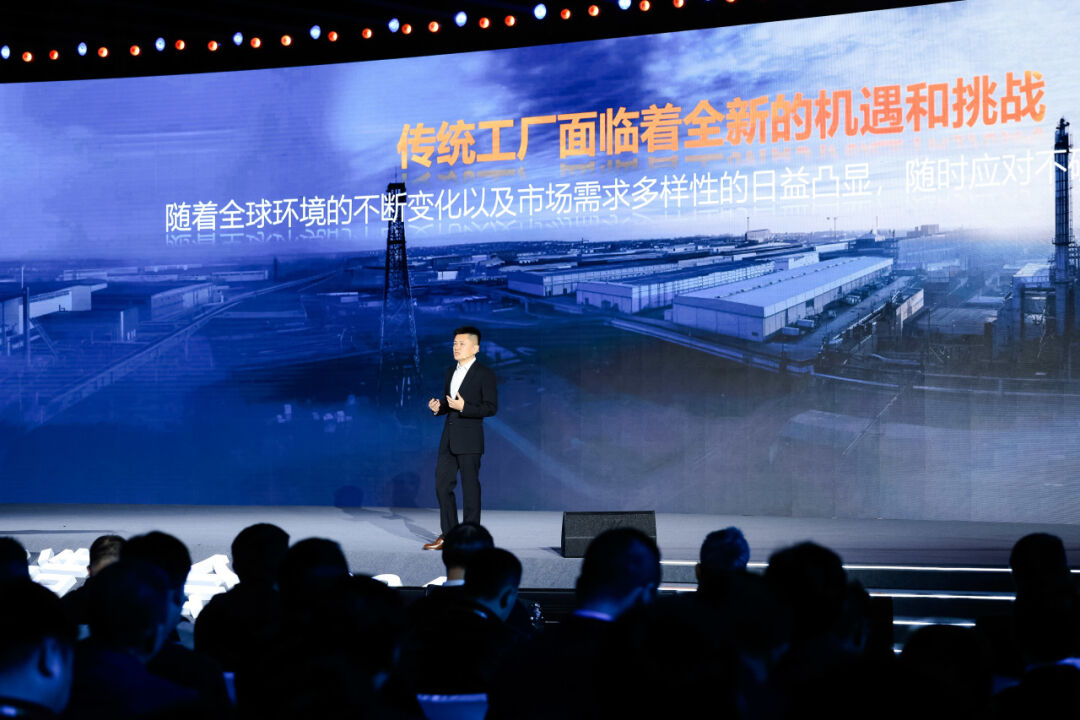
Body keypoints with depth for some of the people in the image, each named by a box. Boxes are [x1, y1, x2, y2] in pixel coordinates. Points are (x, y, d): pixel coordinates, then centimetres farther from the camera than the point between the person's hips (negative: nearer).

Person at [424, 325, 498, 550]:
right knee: (442, 485, 7)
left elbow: (491, 407, -11)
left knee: (470, 488, -1)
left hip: (469, 441, -7)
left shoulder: (485, 374, -6)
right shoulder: (450, 372, 16)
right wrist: (437, 407, 1)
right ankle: (448, 535, 14)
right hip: (448, 439, 7)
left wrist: (464, 407, -22)